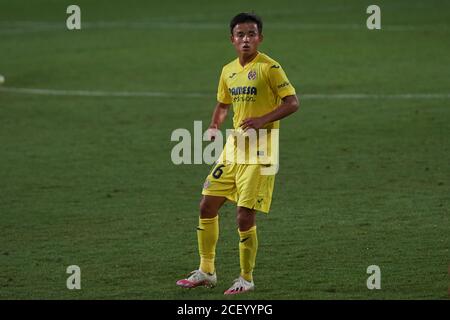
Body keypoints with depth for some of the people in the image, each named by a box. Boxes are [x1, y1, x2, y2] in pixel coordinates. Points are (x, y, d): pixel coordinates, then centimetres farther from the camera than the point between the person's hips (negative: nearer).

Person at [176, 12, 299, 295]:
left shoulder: (269, 67, -10)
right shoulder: (228, 71, 11)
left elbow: (292, 103, -13)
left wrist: (262, 120, -25)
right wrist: (215, 127, 7)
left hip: (259, 152, -7)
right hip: (233, 148, 7)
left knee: (245, 216, -8)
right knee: (207, 206, 8)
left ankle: (247, 279, 7)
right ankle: (206, 272, 21)